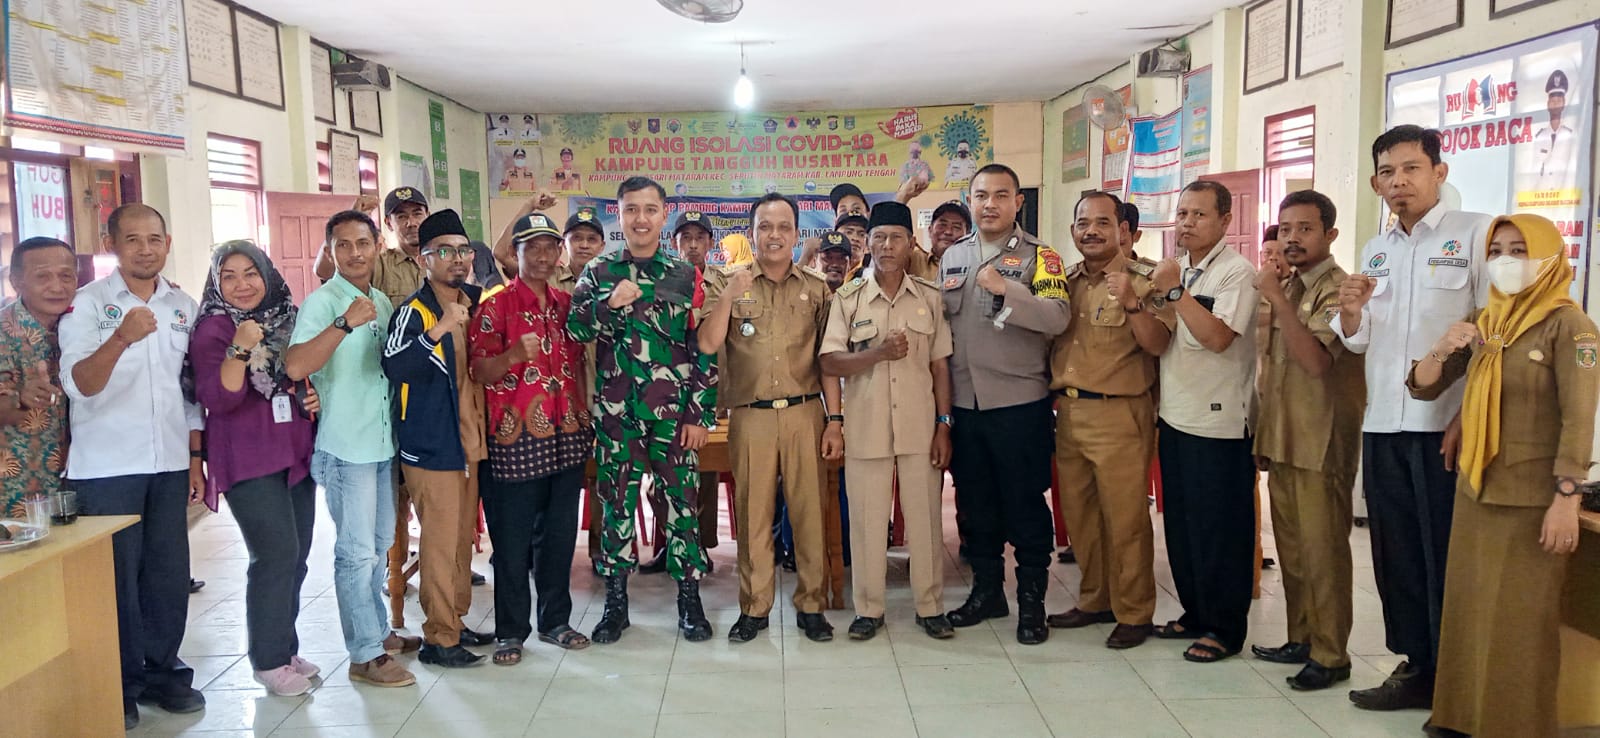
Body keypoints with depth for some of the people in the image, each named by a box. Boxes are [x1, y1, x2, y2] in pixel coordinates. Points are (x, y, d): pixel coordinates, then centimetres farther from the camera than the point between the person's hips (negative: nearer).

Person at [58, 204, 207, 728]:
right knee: (116, 575, 2)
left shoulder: (184, 307, 9)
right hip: (106, 468, -3)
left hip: (169, 465, 4)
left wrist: (195, 457, 12)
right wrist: (121, 338, -33)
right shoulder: (86, 305, -4)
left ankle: (163, 670, 21)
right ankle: (122, 683, 16)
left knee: (169, 571, 6)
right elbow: (78, 386, -16)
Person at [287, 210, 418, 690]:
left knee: (379, 545, 18)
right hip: (346, 447, -7)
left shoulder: (382, 302, 10)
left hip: (384, 443, 7)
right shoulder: (322, 302, -11)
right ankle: (366, 655, 8)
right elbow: (295, 367, -27)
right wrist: (345, 323, -35)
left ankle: (379, 631, 32)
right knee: (357, 551, -1)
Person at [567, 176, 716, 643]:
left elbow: (706, 350, 2)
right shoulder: (599, 272, 7)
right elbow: (574, 329, -4)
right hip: (615, 411, 1)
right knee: (616, 504, 8)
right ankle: (615, 601, 20)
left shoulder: (686, 276, 4)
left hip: (674, 412, -1)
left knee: (682, 503, 4)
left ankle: (690, 599, 17)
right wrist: (611, 304, -21)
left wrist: (701, 414, -4)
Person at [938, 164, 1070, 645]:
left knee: (1025, 506, 4)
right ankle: (986, 590, 30)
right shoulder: (952, 256, 11)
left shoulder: (1038, 256, -4)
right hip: (963, 403, 5)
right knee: (974, 504, 14)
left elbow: (1057, 318, -19)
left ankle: (1032, 600, 18)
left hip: (1020, 404, -5)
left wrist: (1005, 287, -31)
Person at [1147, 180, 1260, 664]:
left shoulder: (1237, 273, -10)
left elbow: (1217, 336, -23)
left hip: (1218, 423, -8)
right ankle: (1195, 613, 28)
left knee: (1219, 530, 1)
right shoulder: (1176, 271, 14)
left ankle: (1225, 629, 12)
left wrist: (1174, 291, -19)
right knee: (1181, 524, 15)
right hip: (1174, 416, 8)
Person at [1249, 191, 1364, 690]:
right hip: (1281, 438, 8)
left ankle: (1330, 655, 8)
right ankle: (1300, 639, 26)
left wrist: (1275, 298, -25)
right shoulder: (1286, 286, 13)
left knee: (1321, 551, -2)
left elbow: (1316, 360, -25)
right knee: (1290, 549, 14)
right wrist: (1263, 431, 17)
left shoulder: (1337, 289, -12)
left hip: (1321, 443, -8)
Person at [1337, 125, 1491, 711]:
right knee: (1395, 553, 10)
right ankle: (1416, 668, 23)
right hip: (1382, 426, 6)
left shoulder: (1475, 233, -3)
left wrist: (1469, 418, -15)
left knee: (1447, 557, 1)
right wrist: (1350, 311, -7)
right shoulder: (1374, 251, 15)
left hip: (1446, 428, -6)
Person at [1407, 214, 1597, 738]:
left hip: (1533, 496, -6)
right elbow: (1422, 389, 10)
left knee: (1520, 619, 2)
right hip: (1476, 489, 6)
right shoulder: (1480, 323, 8)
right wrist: (1442, 351, -10)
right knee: (1468, 609, 11)